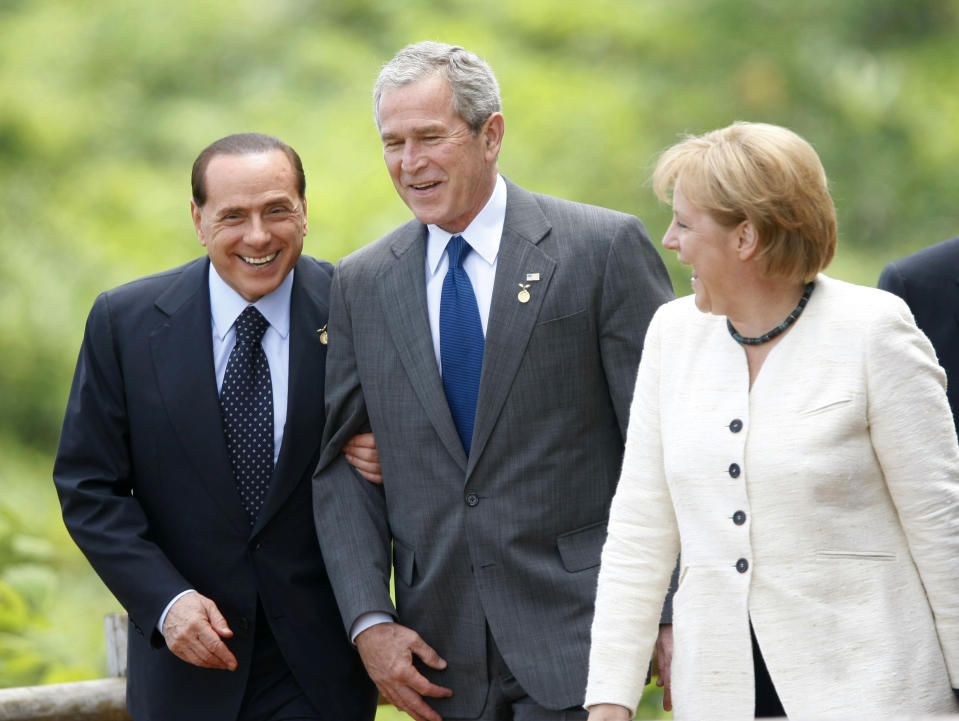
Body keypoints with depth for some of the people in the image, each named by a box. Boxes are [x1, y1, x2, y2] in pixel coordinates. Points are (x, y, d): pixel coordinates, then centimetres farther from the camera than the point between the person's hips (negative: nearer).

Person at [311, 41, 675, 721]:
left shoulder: (604, 248, -3)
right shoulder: (362, 283, 9)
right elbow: (341, 462, 9)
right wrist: (369, 620, -2)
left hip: (575, 638, -4)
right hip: (441, 656, 4)